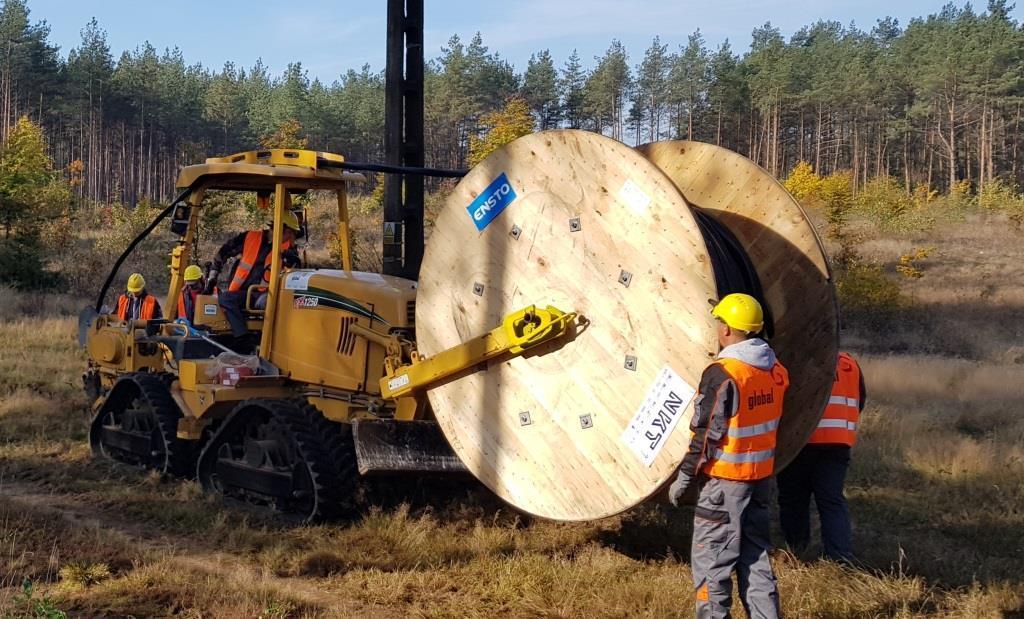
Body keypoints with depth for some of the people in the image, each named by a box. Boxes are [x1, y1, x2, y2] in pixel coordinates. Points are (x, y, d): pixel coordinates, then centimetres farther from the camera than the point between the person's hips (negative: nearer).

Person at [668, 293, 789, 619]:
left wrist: (684, 477, -9)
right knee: (755, 554, 15)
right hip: (761, 475, 7)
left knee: (711, 557, 1)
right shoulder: (776, 371, 4)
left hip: (725, 478, -7)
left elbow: (706, 435, -16)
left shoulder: (723, 374, -18)